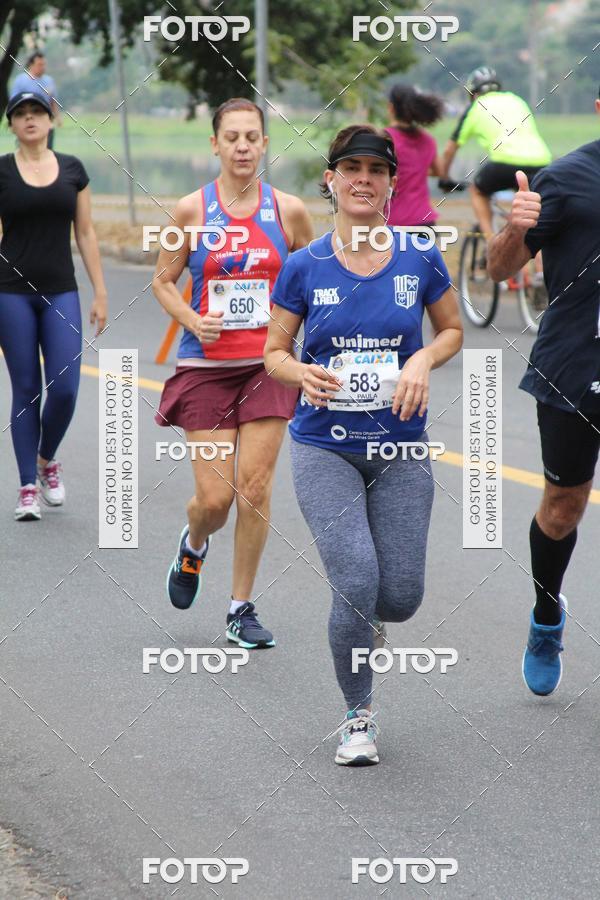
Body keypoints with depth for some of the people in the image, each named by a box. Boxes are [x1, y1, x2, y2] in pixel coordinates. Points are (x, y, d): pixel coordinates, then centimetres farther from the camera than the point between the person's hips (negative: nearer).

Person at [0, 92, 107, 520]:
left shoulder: (72, 169, 7)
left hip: (61, 293, 2)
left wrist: (100, 293, 6)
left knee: (65, 389, -8)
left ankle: (47, 461, 20)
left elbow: (86, 234, 10)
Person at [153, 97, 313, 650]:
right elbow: (164, 281, 6)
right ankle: (193, 544, 32)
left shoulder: (288, 210, 0)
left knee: (255, 489, -3)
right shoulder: (193, 209, -2)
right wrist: (193, 321, -12)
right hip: (206, 366, -1)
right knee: (214, 497, -4)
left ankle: (242, 609, 10)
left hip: (268, 366, 1)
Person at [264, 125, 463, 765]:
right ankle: (358, 717, 5)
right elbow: (274, 352, 5)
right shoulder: (305, 267, -3)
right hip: (325, 448, -1)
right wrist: (303, 373, -17)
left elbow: (452, 329, 13)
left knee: (400, 598, -3)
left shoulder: (419, 258, -1)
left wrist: (423, 360, -8)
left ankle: (363, 618, 37)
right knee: (357, 581, -16)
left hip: (400, 448, 2)